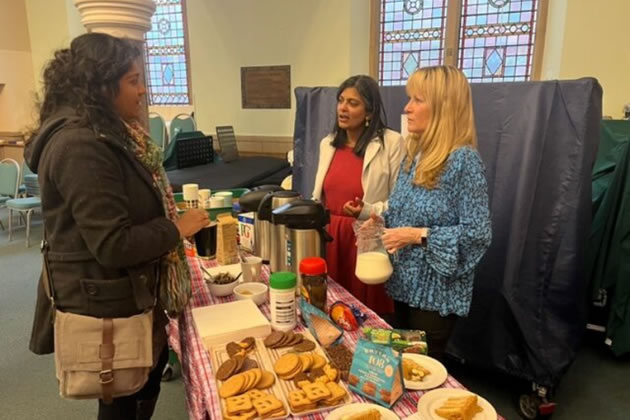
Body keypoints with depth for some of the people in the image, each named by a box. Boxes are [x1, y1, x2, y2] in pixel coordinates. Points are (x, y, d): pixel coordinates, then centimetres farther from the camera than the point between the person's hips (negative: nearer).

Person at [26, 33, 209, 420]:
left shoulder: (108, 133, 7)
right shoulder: (81, 146, -26)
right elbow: (113, 245, -28)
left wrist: (173, 222, 4)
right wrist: (176, 229, -17)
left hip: (127, 294, 10)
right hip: (104, 304, -10)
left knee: (150, 372, 26)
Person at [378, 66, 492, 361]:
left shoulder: (464, 159, -19)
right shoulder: (414, 155, 4)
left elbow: (478, 233, -21)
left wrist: (419, 236, -24)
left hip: (436, 290, -7)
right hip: (404, 282, 7)